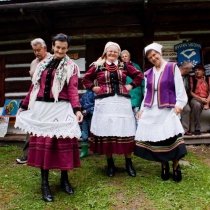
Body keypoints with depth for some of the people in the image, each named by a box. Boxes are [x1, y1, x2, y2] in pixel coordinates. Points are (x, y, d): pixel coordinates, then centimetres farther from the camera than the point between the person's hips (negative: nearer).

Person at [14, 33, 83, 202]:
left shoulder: (71, 66, 3)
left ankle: (64, 178, 22)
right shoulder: (43, 64, 15)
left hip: (61, 109, -3)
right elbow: (34, 86, 16)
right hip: (41, 109, 4)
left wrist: (77, 109, -22)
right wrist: (24, 106, 16)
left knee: (63, 142, 1)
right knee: (42, 143, 4)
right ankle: (44, 183, 17)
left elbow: (72, 89, -9)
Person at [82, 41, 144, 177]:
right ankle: (110, 164, 18)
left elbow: (139, 76, 16)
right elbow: (86, 79, 15)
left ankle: (129, 163, 17)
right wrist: (93, 88, 2)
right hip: (104, 103, 0)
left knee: (125, 132, 2)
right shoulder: (98, 66, 7)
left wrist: (131, 86, 4)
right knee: (106, 132, 3)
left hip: (122, 102, 1)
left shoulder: (124, 66, 9)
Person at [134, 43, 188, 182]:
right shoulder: (148, 74, 15)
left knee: (171, 137, -13)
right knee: (155, 138, 2)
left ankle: (176, 167, 6)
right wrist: (142, 108, 12)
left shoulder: (172, 68, 3)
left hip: (168, 109, -4)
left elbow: (180, 88, -1)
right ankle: (164, 166, 19)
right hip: (151, 111, 4)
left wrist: (179, 104, -12)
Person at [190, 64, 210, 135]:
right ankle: (197, 129, -28)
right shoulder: (192, 79, 5)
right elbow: (191, 92, -1)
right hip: (195, 98, -3)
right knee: (197, 105, -37)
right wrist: (200, 98, -10)